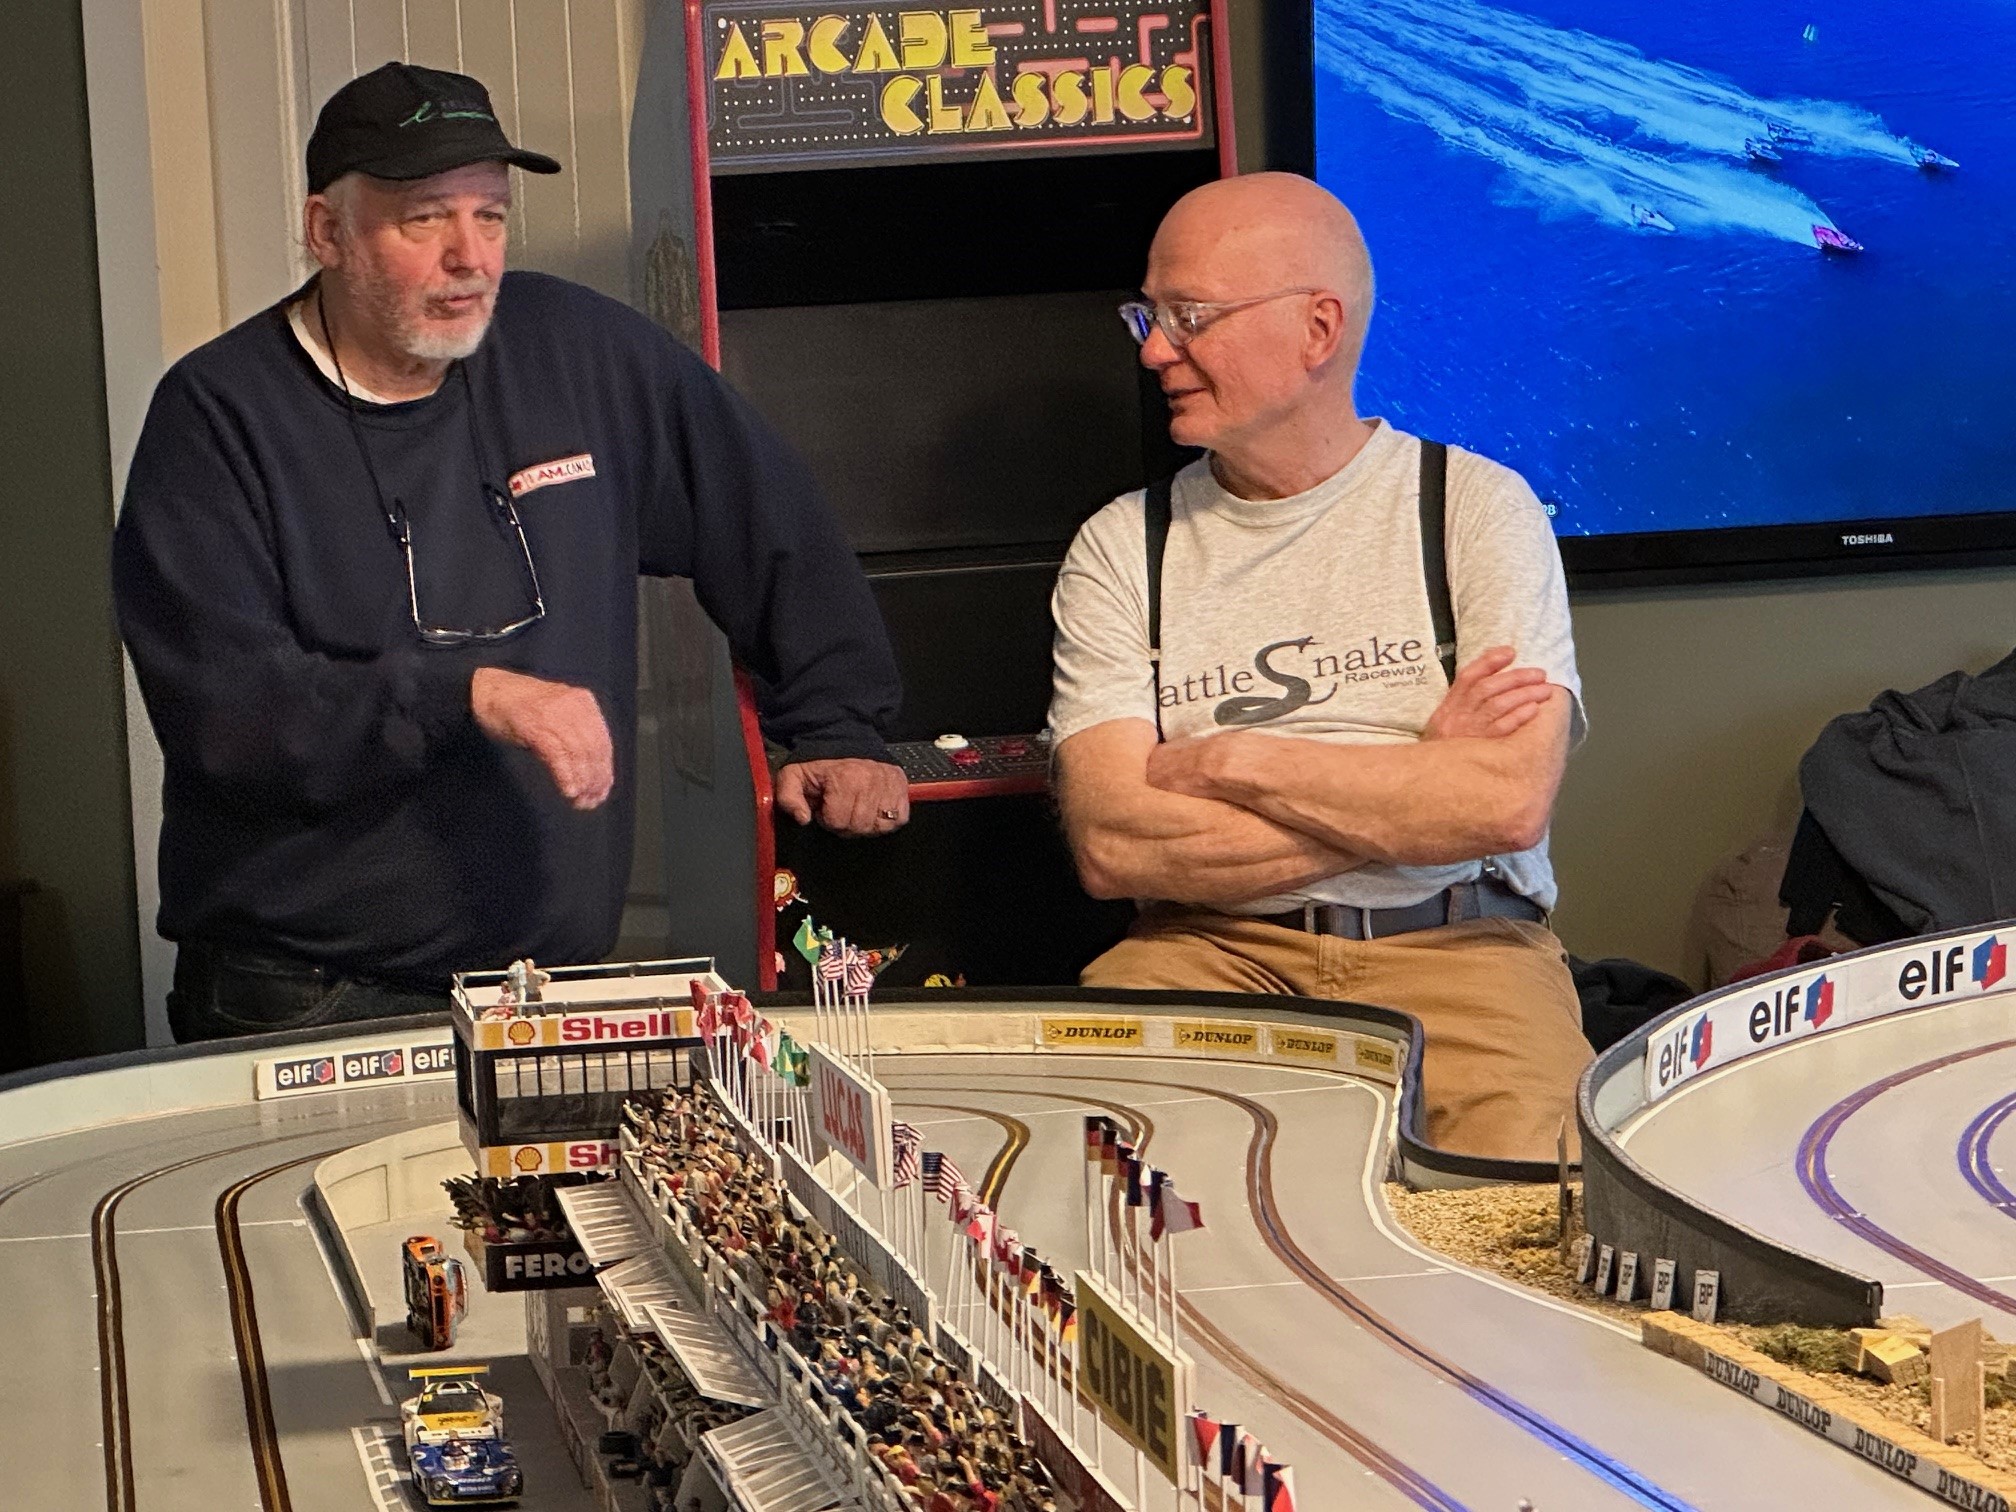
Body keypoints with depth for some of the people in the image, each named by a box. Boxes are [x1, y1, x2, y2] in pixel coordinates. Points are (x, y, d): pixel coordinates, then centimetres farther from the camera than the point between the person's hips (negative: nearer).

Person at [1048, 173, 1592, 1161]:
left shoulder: (1477, 506, 4)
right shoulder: (1124, 546, 8)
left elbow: (1509, 802, -11)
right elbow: (1110, 847, -5)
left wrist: (1227, 762, -7)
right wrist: (1413, 789, -7)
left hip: (1453, 944, -1)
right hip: (1208, 947, 1)